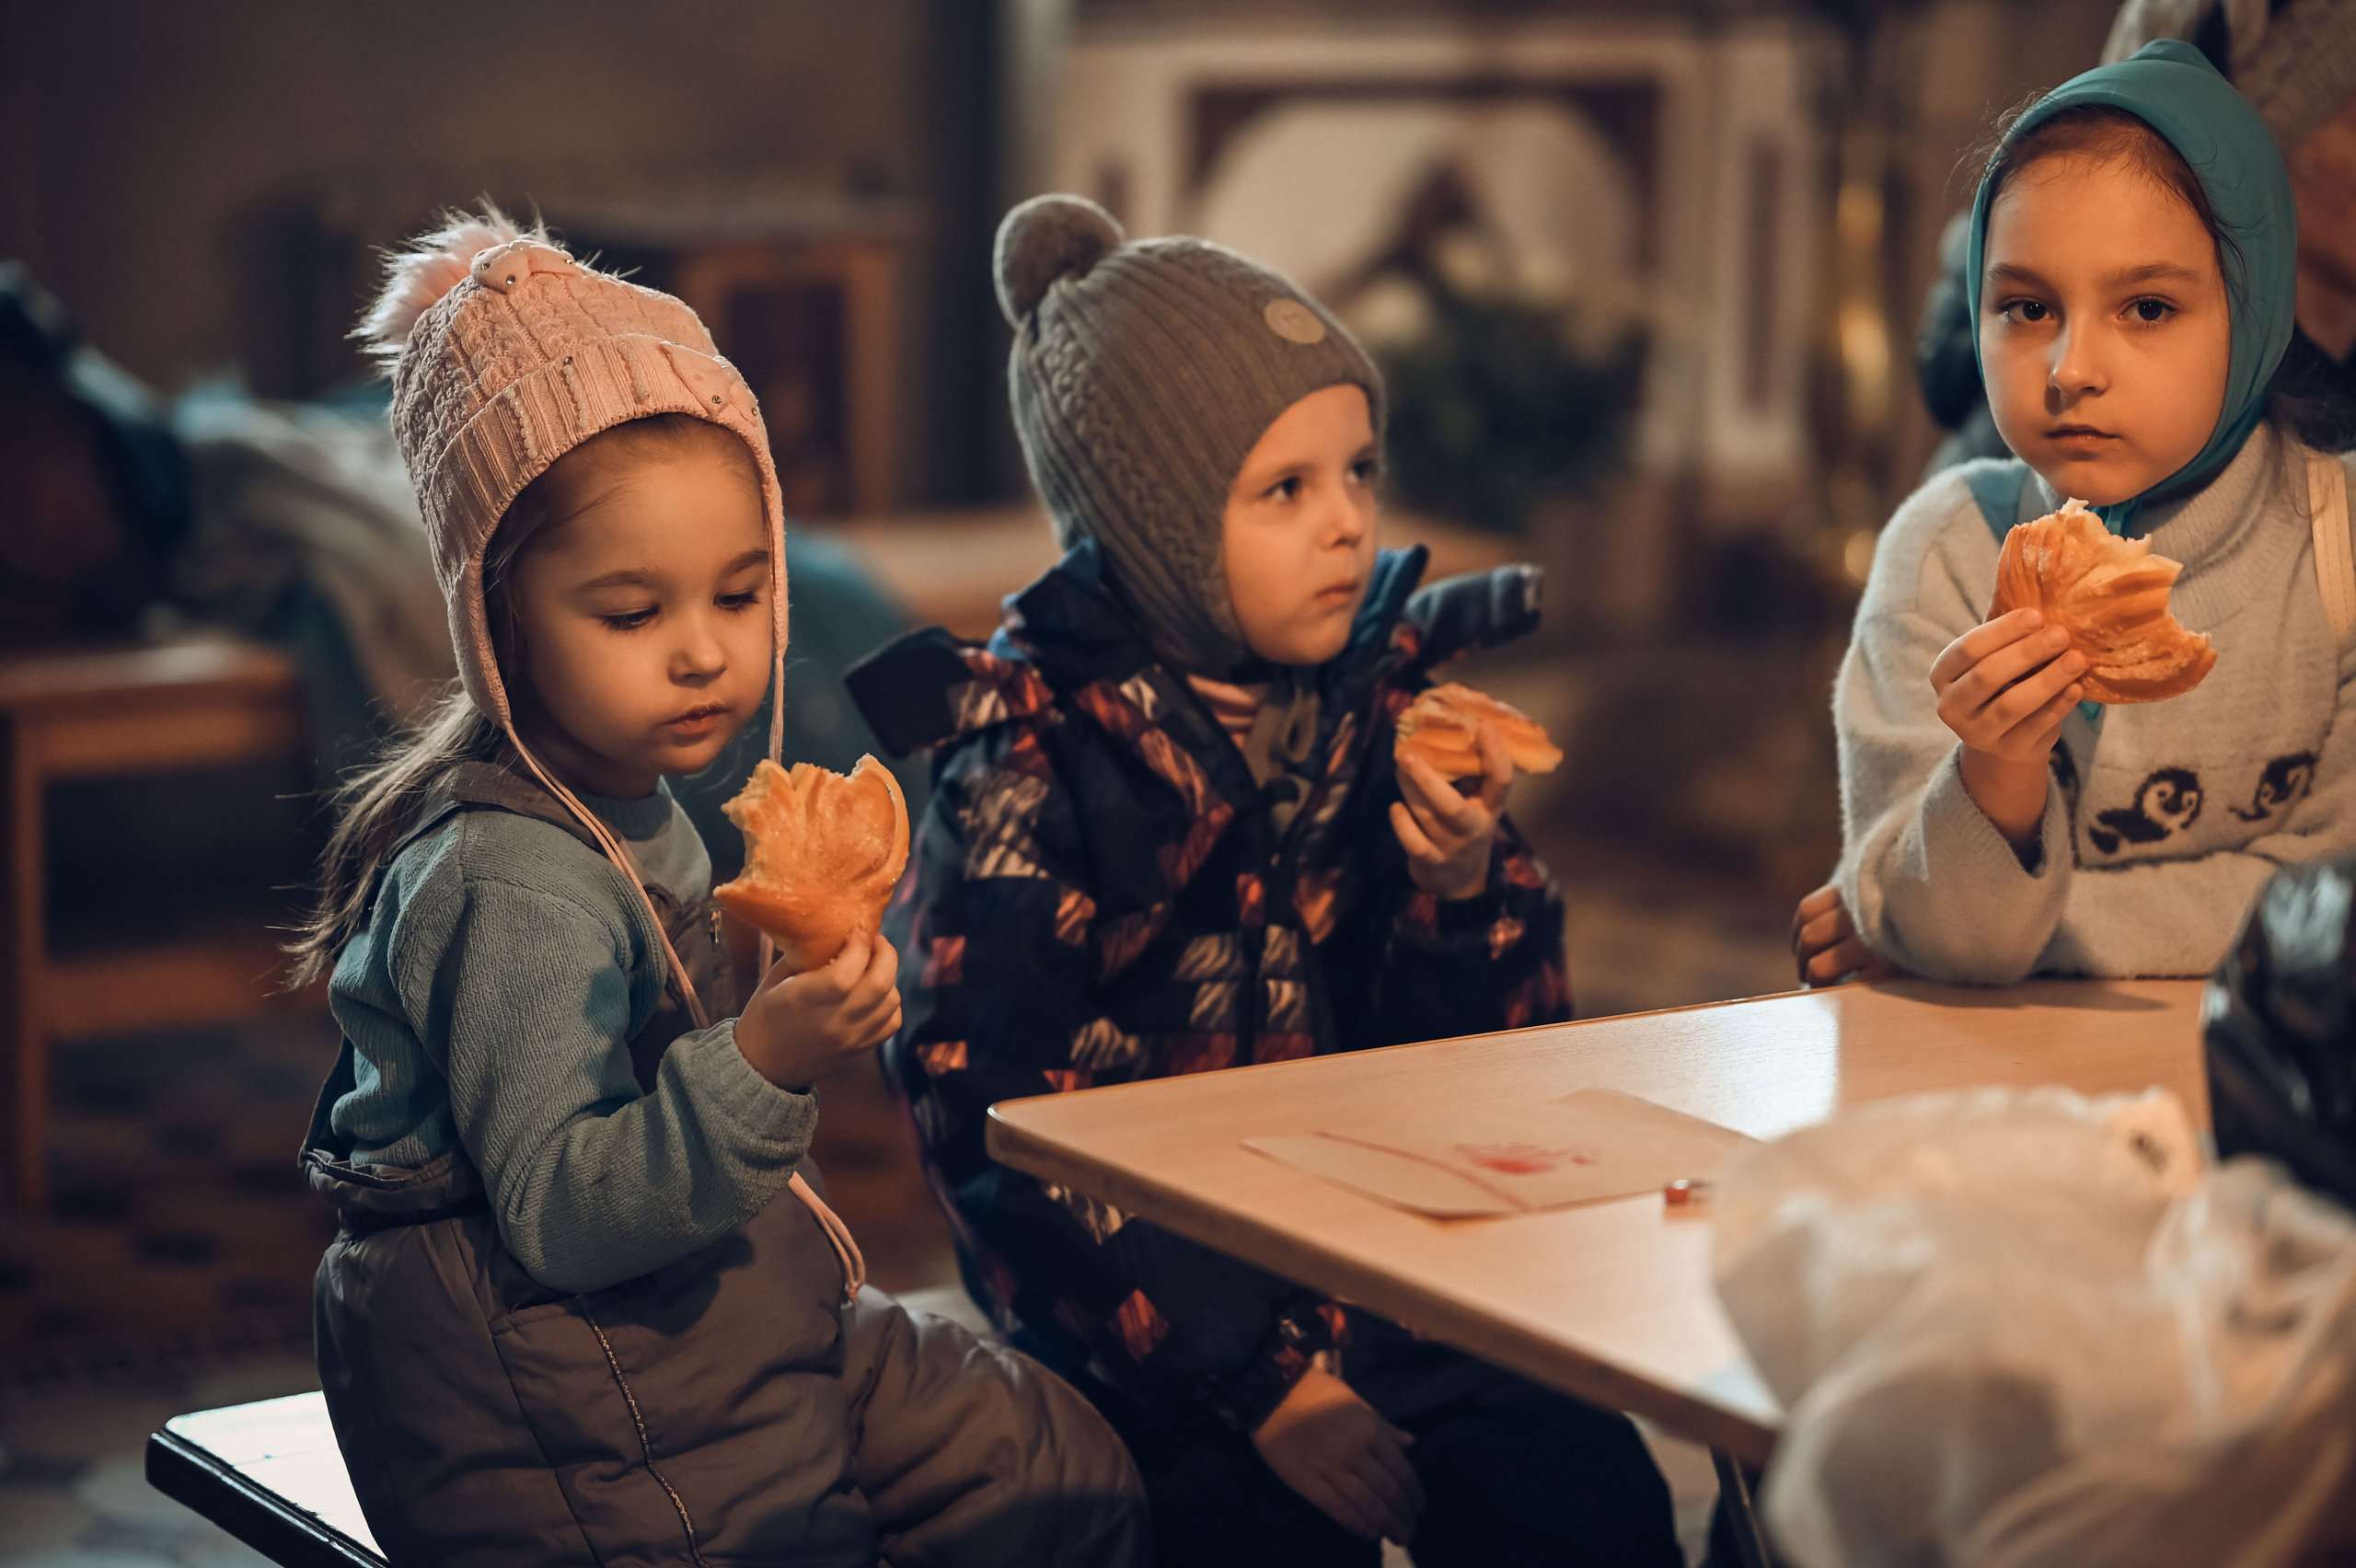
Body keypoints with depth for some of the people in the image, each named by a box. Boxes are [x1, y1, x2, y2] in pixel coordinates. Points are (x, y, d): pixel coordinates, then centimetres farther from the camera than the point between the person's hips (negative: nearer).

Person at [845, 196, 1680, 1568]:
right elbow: (997, 1140, -12)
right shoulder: (1028, 762, -7)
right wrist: (1260, 1379, -18)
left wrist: (1463, 884, -12)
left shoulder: (1395, 693, 6)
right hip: (1150, 1311, -4)